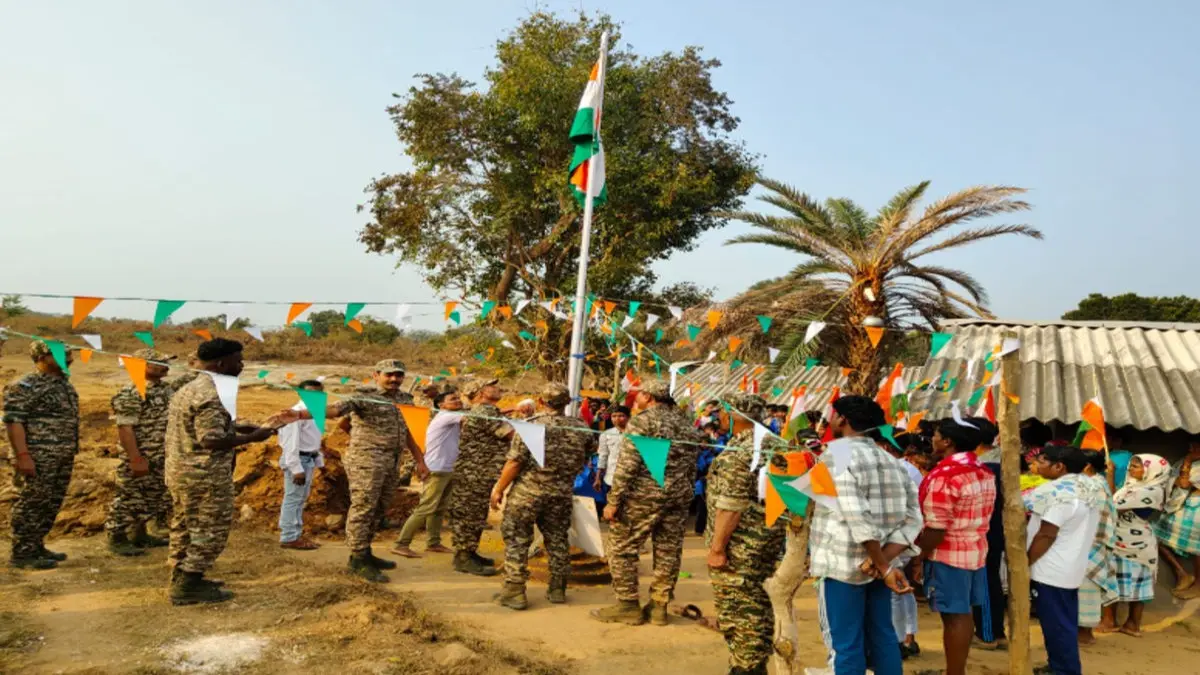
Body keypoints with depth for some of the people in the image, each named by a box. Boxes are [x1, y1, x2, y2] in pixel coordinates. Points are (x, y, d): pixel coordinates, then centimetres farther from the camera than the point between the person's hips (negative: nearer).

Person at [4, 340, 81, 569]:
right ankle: (23, 553, 8)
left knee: (51, 505, 14)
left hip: (64, 458, 8)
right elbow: (13, 422, -16)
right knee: (31, 505, -1)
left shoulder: (64, 384, 14)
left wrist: (71, 449, 19)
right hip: (39, 458, -8)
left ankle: (37, 547, 25)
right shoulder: (24, 387, -11)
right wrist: (22, 455, -22)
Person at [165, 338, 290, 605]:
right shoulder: (209, 395, -21)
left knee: (186, 528, 20)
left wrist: (258, 427, 14)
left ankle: (181, 581, 31)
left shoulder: (189, 389, 13)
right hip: (205, 476, -10)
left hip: (181, 472, 10)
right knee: (210, 531, 2)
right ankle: (188, 587, 9)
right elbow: (212, 440, -28)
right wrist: (253, 437, -20)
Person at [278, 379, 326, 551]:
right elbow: (291, 443, -21)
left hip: (309, 459, 10)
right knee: (293, 498, -3)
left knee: (301, 499, 16)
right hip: (298, 459, -10)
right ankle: (289, 537, 3)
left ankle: (296, 534, 25)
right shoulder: (297, 413, -18)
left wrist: (319, 459, 13)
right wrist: (296, 468, -24)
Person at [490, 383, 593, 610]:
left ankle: (514, 591, 7)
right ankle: (557, 589, 25)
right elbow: (584, 461, 12)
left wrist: (499, 489, -4)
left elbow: (514, 463, -14)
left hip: (527, 492, -4)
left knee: (516, 540, 6)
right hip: (562, 494, 4)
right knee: (557, 540, 16)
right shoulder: (581, 428, -1)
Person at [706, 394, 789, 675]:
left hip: (740, 543, -9)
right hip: (771, 538, 9)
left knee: (736, 607, 2)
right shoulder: (778, 446, 8)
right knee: (758, 604, 18)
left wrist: (717, 546, -18)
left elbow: (730, 506, -22)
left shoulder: (738, 451, -19)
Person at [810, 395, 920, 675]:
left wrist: (884, 567, -17)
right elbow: (913, 518, 3)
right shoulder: (891, 460, 10)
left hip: (842, 563, -7)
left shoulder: (836, 455, -13)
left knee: (845, 644, 2)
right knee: (882, 635, 17)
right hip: (878, 564, 7)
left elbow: (857, 518, -22)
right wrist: (883, 560, -7)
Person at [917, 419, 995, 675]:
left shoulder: (944, 475, -21)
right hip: (976, 552, 9)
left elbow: (935, 528, -22)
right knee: (964, 613, 15)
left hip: (947, 555, -8)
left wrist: (920, 557, -12)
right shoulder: (985, 473, 7)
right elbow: (978, 516, 15)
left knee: (954, 616, -1)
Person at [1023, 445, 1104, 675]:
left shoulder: (1058, 491, -23)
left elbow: (1046, 535, -22)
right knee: (1064, 622, 18)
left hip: (1051, 570, -10)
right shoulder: (1088, 487, 7)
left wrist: (1025, 564, -14)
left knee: (1055, 624, 2)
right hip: (1070, 567, 10)